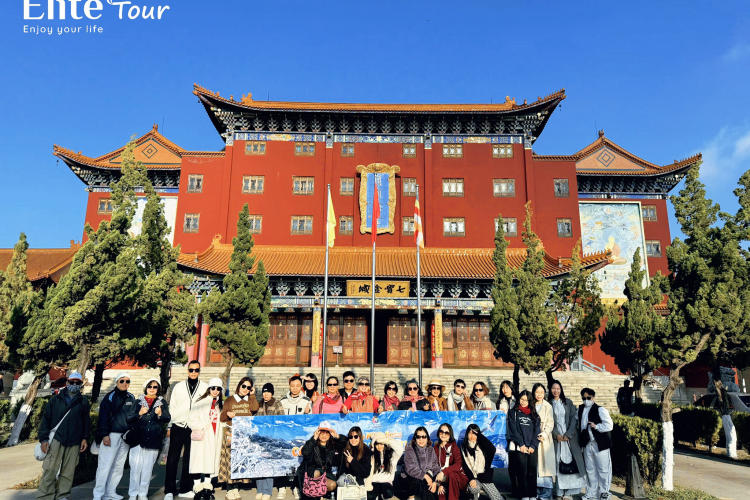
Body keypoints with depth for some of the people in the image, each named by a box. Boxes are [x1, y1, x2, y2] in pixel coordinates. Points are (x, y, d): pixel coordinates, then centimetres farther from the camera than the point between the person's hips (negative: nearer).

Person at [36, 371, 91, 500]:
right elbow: (46, 418, 4)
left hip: (74, 443, 2)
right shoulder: (56, 399, 7)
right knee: (50, 470, -6)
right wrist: (44, 439, -3)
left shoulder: (83, 402, 12)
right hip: (56, 439, -2)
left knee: (68, 472, 3)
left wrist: (84, 438, 6)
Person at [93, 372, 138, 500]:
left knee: (119, 466, 7)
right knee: (105, 465, -6)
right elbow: (103, 416, -6)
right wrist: (105, 434, -14)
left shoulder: (131, 398, 14)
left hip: (126, 435, 5)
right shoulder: (110, 397, -1)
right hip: (111, 435, -5)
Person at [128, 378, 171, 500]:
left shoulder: (162, 402, 10)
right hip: (138, 439, -1)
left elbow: (167, 419, 1)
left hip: (154, 440, 1)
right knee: (136, 467, -2)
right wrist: (139, 413, -15)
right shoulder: (138, 401, 8)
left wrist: (160, 414, -19)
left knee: (147, 468, 6)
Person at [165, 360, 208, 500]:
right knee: (172, 459, 0)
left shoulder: (205, 388, 4)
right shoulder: (178, 387, 6)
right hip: (178, 428, 0)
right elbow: (172, 407, 9)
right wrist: (169, 426, 5)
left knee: (189, 460, 7)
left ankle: (185, 489, 18)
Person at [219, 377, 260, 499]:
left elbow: (254, 409, -4)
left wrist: (252, 395, 4)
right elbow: (221, 418, 11)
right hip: (231, 433, -2)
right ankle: (230, 490, -4)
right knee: (231, 459, -9)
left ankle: (236, 487, 6)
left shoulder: (250, 400, 18)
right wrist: (227, 413, -9)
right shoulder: (229, 400, 14)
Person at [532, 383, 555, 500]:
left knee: (545, 463, -6)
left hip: (545, 439, -2)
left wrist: (544, 434, -14)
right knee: (534, 465, 2)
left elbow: (550, 423, -1)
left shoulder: (548, 406, 3)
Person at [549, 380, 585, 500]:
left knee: (571, 462, -5)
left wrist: (568, 434, -7)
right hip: (556, 437, 0)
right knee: (558, 462, -3)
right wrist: (556, 435, -10)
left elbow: (574, 418, 2)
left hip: (570, 436, 1)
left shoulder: (568, 402, 8)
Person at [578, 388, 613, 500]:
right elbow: (578, 423, 22)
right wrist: (580, 439, 11)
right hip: (587, 444, 6)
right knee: (590, 470, 13)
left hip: (600, 444, -6)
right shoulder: (580, 409, 11)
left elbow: (609, 425, -14)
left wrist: (596, 426, -18)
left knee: (603, 469, 2)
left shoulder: (600, 410, -9)